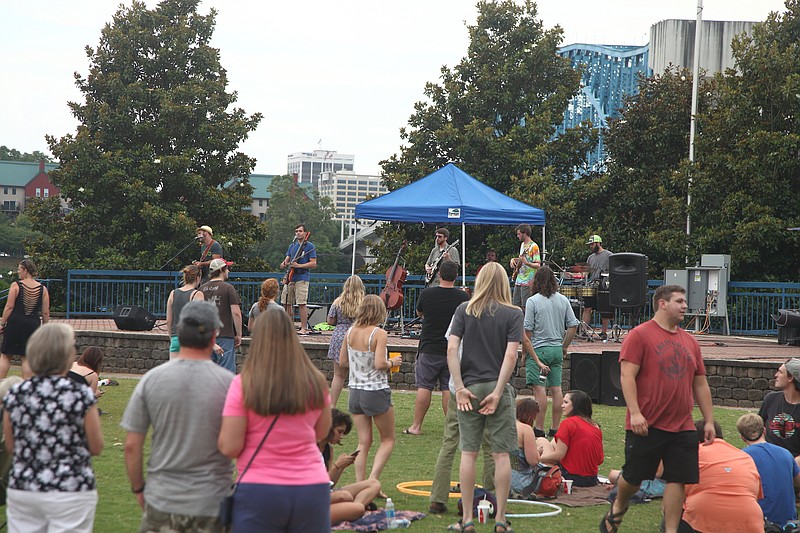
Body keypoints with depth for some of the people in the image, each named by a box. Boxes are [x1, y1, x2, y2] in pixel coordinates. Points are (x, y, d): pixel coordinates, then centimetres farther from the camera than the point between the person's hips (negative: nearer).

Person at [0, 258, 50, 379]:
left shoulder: (16, 286, -6)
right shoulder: (43, 289, 2)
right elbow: (45, 313, 3)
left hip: (15, 323, -2)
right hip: (33, 324, 2)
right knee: (27, 357, 8)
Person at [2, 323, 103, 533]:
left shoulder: (15, 395, 0)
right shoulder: (81, 395, -12)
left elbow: (10, 446, 9)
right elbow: (96, 448, -3)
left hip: (21, 490, 4)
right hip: (70, 491, -4)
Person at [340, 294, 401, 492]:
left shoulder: (351, 332, 2)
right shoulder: (379, 333, -15)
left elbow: (342, 361, 8)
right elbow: (379, 364, -22)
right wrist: (392, 362, -3)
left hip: (355, 391, 5)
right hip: (376, 391, -5)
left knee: (364, 442, 11)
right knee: (388, 440, 10)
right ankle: (373, 479, -6)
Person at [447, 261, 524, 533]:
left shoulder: (464, 310, 3)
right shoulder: (513, 313, -1)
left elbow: (451, 349, -6)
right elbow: (510, 356, -11)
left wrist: (460, 388, -6)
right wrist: (497, 393, -11)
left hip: (469, 387, 1)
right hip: (498, 387, -1)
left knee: (468, 453, 7)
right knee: (501, 454, 4)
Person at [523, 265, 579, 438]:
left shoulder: (533, 301, -9)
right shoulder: (563, 300, 6)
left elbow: (528, 330, -10)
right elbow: (573, 325, 7)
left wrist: (525, 351, 1)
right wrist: (564, 347, 16)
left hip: (538, 349, -5)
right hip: (556, 349, 5)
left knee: (539, 389, -5)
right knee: (556, 388, 8)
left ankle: (539, 428, -5)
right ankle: (555, 428, 12)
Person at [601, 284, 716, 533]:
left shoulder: (690, 341, 14)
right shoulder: (639, 335, -5)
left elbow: (700, 384, 18)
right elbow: (627, 375, -12)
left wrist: (709, 421, 14)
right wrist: (635, 412, -20)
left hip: (682, 428, 5)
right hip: (646, 425, -5)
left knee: (678, 479, -1)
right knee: (634, 477, 5)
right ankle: (618, 508, 34)